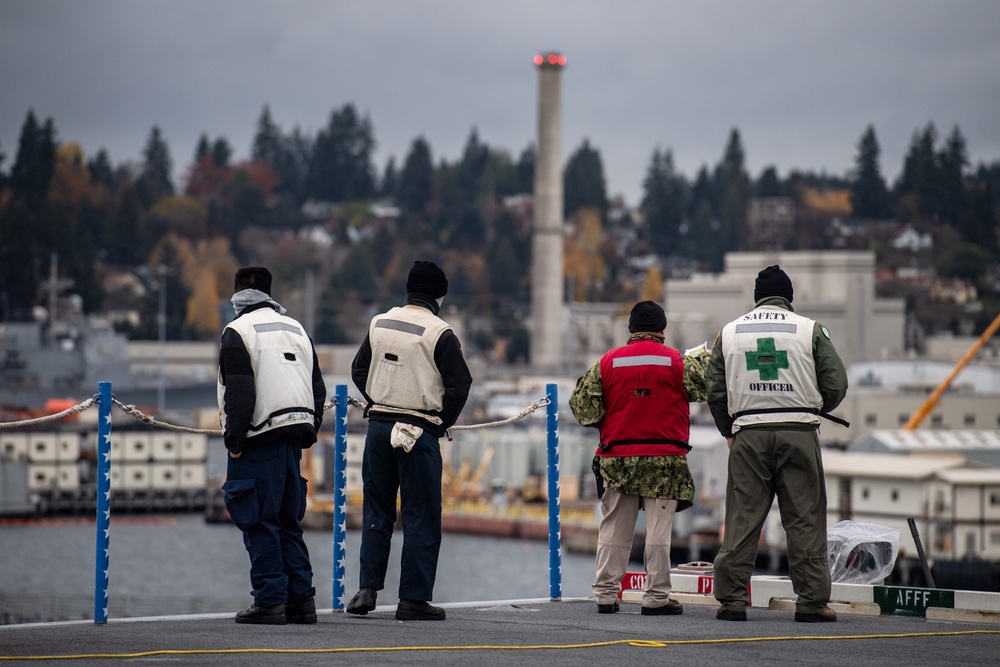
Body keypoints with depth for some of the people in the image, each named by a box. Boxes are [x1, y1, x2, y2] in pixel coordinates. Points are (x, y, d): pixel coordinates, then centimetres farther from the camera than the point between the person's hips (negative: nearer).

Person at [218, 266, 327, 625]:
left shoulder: (238, 332, -6)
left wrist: (234, 440, -11)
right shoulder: (295, 329, 18)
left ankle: (270, 601, -6)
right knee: (289, 522, 13)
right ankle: (301, 598, 10)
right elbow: (318, 389, 18)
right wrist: (308, 433, 21)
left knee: (260, 523, -3)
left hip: (260, 439, -7)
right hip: (294, 436, 7)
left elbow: (239, 392, -15)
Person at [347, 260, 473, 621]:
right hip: (419, 432, -5)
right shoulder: (439, 333, -9)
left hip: (378, 426, 5)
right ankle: (413, 599, 1)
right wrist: (442, 423, 4)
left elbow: (359, 371, 14)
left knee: (376, 510, 14)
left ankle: (367, 588, 7)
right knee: (421, 517, 1)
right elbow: (459, 386, -10)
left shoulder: (379, 324, 7)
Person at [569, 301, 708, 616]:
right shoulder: (677, 362, -3)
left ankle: (606, 594, 10)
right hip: (664, 459, -2)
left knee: (613, 530, 9)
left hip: (617, 460, 2)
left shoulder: (607, 363, 3)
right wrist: (708, 357, 26)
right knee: (658, 531, 0)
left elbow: (582, 406, 4)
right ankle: (657, 597, 0)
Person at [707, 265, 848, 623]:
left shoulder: (729, 332, 9)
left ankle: (731, 599, 3)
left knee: (741, 519, 4)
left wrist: (729, 432, 21)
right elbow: (836, 383, 1)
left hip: (749, 433, 2)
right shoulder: (810, 330, 3)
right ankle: (811, 602, 2)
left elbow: (715, 391, 8)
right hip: (799, 431, -2)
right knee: (805, 519, 2)